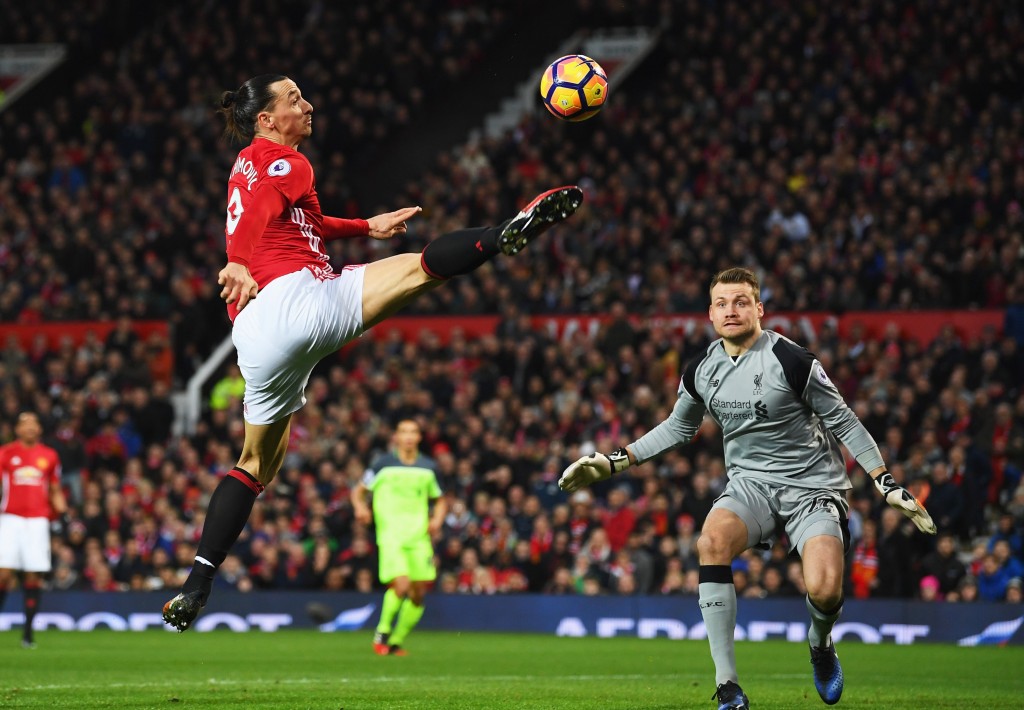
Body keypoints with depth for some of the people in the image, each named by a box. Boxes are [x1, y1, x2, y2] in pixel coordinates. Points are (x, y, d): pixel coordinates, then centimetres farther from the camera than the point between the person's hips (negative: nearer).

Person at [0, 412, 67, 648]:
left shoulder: (49, 456, 11)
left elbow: (55, 491, 18)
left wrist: (61, 511, 3)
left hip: (38, 520, 2)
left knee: (34, 576, -2)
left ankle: (28, 631, 4)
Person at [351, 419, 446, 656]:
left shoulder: (428, 468, 12)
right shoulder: (384, 464, 3)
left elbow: (439, 501, 23)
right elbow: (359, 491, 10)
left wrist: (437, 519, 2)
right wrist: (360, 507, -12)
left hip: (419, 537, 4)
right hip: (390, 535, -4)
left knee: (418, 595, 0)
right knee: (401, 585, -22)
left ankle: (397, 641, 17)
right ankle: (382, 632, -1)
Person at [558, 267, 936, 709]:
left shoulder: (791, 361, -13)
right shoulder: (700, 371, 2)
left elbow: (844, 423, -5)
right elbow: (678, 427, 22)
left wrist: (888, 485, -8)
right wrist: (614, 462, 16)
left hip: (812, 485, -4)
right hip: (751, 482, 4)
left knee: (824, 590, -27)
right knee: (712, 541, -31)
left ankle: (821, 645, 17)